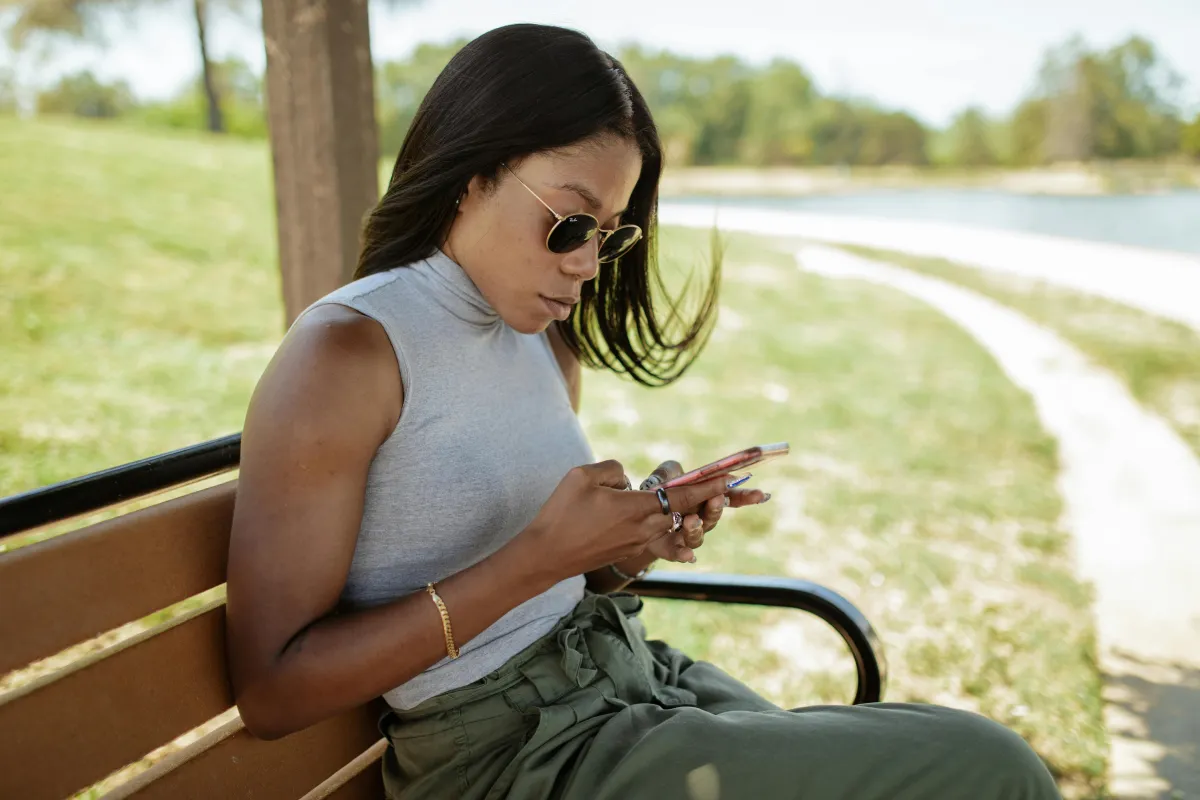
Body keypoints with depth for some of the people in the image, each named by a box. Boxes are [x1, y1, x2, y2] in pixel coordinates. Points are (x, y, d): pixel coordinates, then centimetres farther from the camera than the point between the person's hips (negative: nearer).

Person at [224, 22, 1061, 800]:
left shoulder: (550, 346, 9)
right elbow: (271, 690, -16)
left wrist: (636, 541, -5)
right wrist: (539, 556, -21)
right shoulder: (342, 354, -14)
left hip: (631, 670, 8)